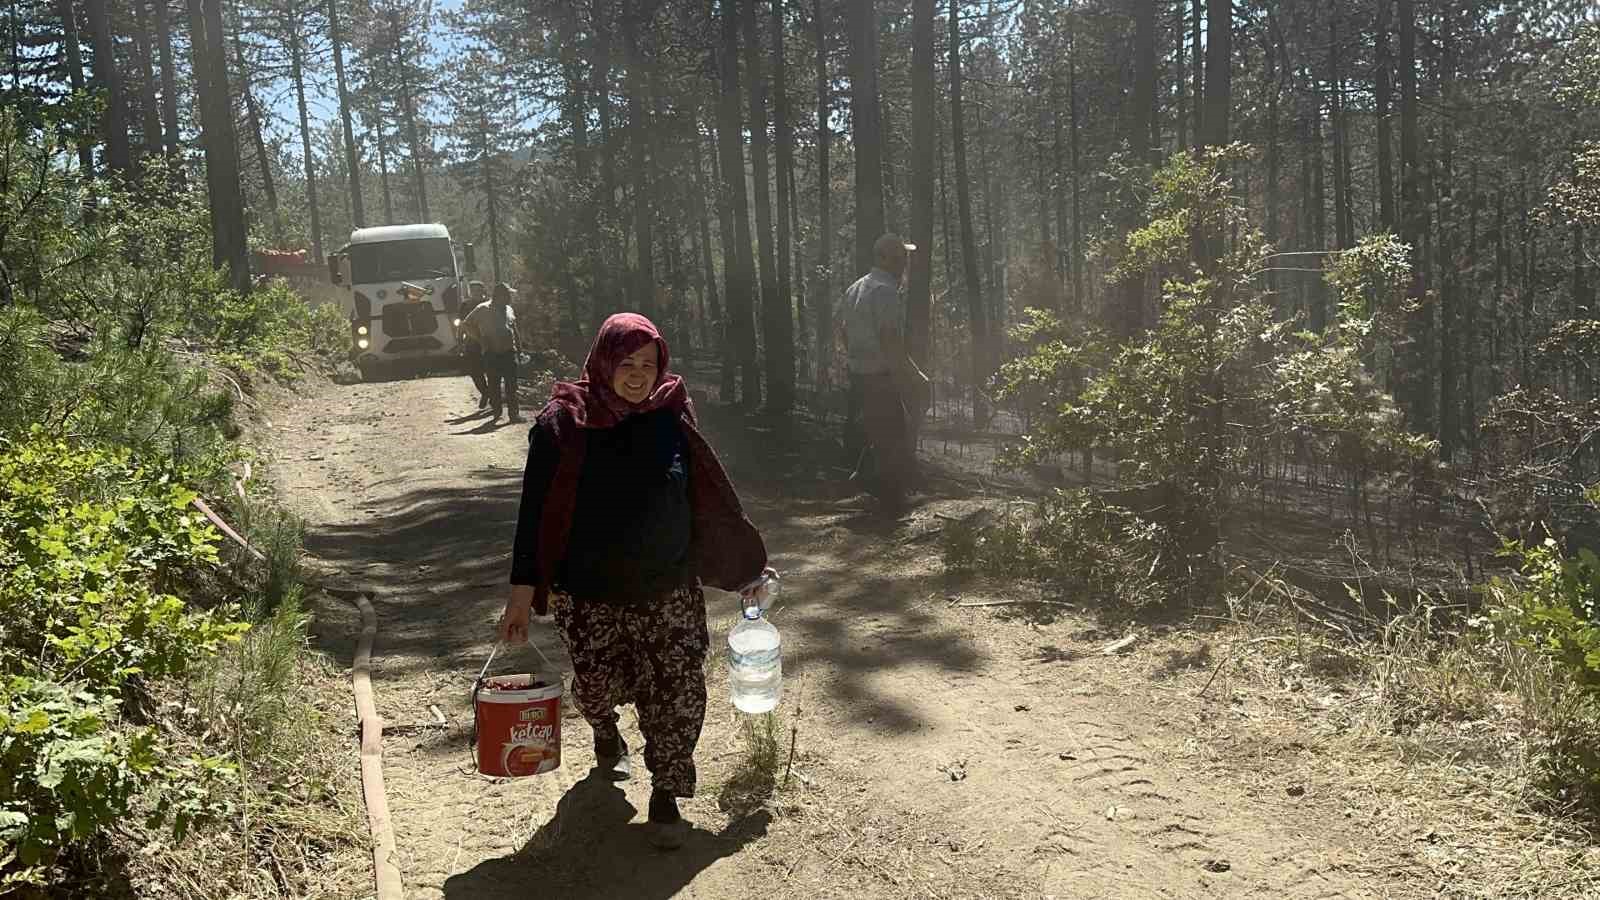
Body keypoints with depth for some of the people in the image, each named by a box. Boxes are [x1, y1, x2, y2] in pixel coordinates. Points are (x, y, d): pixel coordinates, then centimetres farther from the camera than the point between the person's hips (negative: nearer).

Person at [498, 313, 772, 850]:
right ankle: (606, 734, 49)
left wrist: (743, 567, 9)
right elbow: (535, 512, -5)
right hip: (589, 597, -1)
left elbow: (710, 499, 4)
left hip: (669, 591, 1)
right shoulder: (562, 425, -9)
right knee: (598, 685, 13)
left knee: (679, 692, -4)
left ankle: (666, 793, 16)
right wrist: (522, 592, -7)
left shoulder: (671, 417, -3)